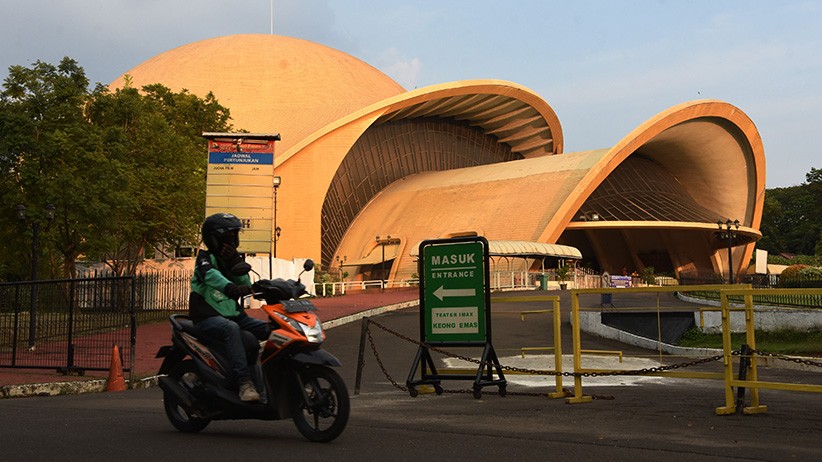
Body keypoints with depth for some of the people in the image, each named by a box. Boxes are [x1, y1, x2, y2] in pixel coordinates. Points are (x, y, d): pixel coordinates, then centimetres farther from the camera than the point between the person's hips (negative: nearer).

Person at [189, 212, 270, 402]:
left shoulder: (233, 258, 18)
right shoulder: (205, 258, -3)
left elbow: (247, 287, 9)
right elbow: (210, 275, -27)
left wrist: (237, 265, -6)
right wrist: (230, 288, -47)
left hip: (234, 315, 7)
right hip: (207, 317, -7)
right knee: (231, 329, -39)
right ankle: (244, 382, -49)